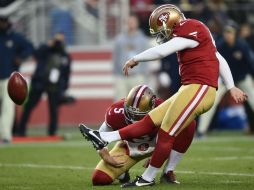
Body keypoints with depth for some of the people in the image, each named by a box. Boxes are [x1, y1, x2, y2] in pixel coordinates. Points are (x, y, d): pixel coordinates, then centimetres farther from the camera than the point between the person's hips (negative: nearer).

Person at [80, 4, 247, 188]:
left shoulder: (191, 32, -12)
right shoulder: (194, 33, 18)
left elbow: (161, 51, -18)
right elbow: (220, 59, 20)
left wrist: (135, 60, -5)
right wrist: (231, 88, 21)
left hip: (199, 89, -10)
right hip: (190, 90, 10)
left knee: (167, 133, -4)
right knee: (151, 121, 7)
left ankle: (148, 178, 6)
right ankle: (104, 138, 5)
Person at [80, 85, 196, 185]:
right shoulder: (116, 113, -32)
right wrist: (106, 156, -25)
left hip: (156, 146, 0)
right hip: (128, 148, 0)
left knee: (189, 125, -27)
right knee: (99, 179, -22)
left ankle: (168, 173, -15)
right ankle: (122, 173, 17)